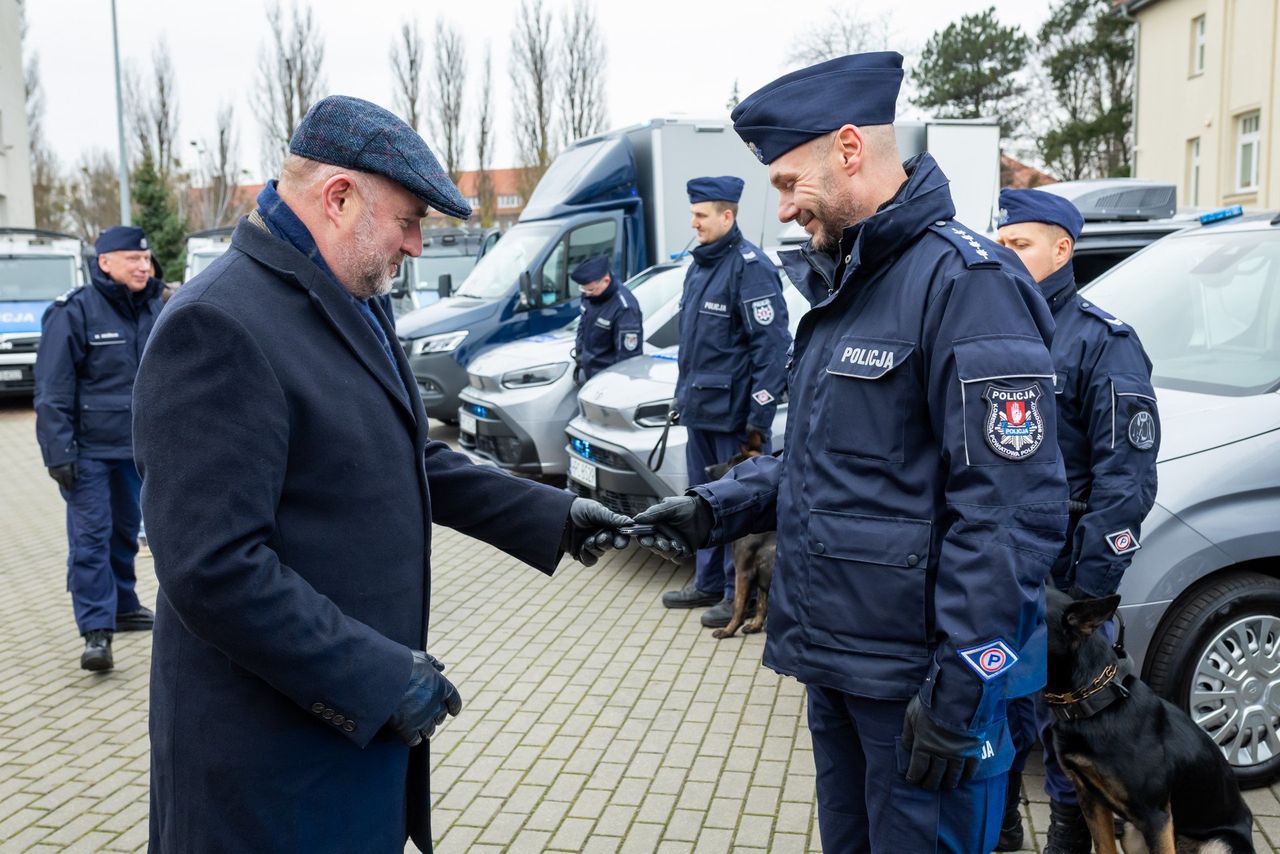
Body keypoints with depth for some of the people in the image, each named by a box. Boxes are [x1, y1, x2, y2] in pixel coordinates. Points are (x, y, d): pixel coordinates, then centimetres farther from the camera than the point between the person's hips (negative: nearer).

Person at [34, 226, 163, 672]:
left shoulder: (154, 311, 8)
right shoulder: (74, 312, -10)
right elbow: (52, 391, -11)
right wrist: (59, 452, -16)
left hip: (138, 447, 6)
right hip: (89, 450, -6)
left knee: (126, 531, 16)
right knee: (90, 538, -6)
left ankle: (122, 605, 32)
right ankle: (96, 632, -3)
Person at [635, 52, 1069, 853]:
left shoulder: (965, 279, -18)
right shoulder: (843, 283, 12)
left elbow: (1011, 511, -23)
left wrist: (960, 688, -22)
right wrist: (718, 508, 6)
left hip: (916, 677, -9)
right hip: (835, 660, 9)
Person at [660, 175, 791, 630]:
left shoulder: (749, 266, -14)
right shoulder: (700, 265, 14)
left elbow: (771, 346, -18)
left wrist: (758, 418, -20)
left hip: (733, 413, -9)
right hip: (700, 410, 9)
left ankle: (740, 595, 12)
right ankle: (708, 583, 30)